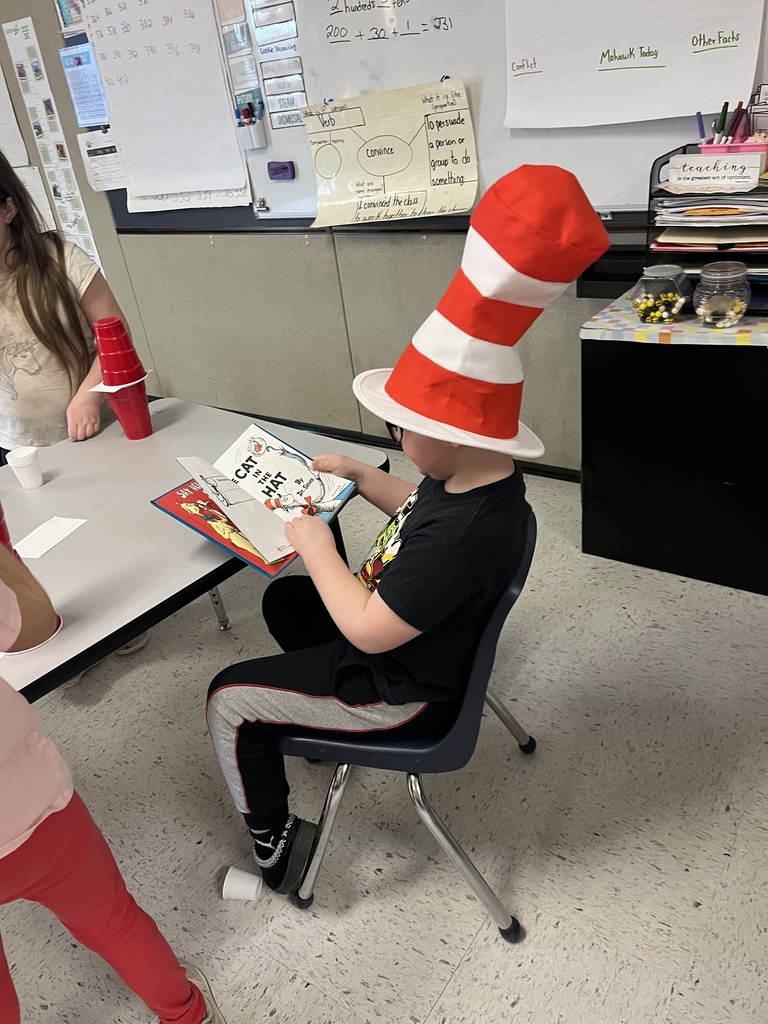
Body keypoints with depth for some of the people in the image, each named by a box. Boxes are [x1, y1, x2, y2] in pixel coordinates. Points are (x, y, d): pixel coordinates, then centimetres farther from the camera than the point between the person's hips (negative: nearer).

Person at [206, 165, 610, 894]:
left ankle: (275, 843, 18)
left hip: (402, 689, -9)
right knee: (283, 598, 24)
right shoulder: (474, 478, -10)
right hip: (416, 637, 9)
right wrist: (361, 478, 5)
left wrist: (318, 549, -20)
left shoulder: (462, 539, -40)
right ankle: (320, 711, 44)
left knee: (228, 699, 0)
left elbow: (368, 630, -32)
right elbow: (420, 514, 13)